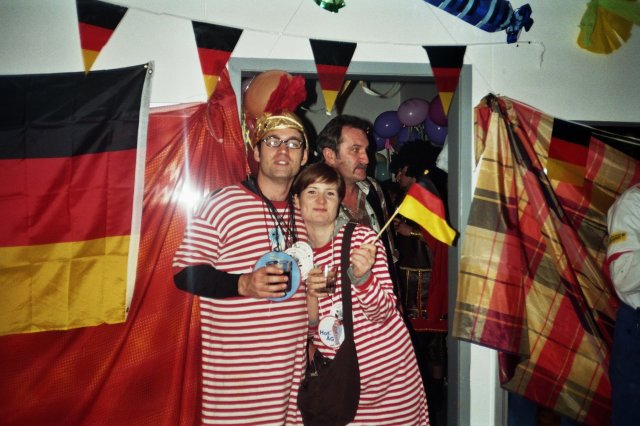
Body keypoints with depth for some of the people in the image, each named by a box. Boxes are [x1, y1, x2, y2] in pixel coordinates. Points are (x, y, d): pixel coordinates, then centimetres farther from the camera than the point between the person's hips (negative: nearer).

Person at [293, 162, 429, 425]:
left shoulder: (362, 238, -11)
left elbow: (383, 313, -13)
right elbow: (308, 326, 3)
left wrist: (362, 277, -30)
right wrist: (310, 295, -17)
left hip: (387, 368, -2)